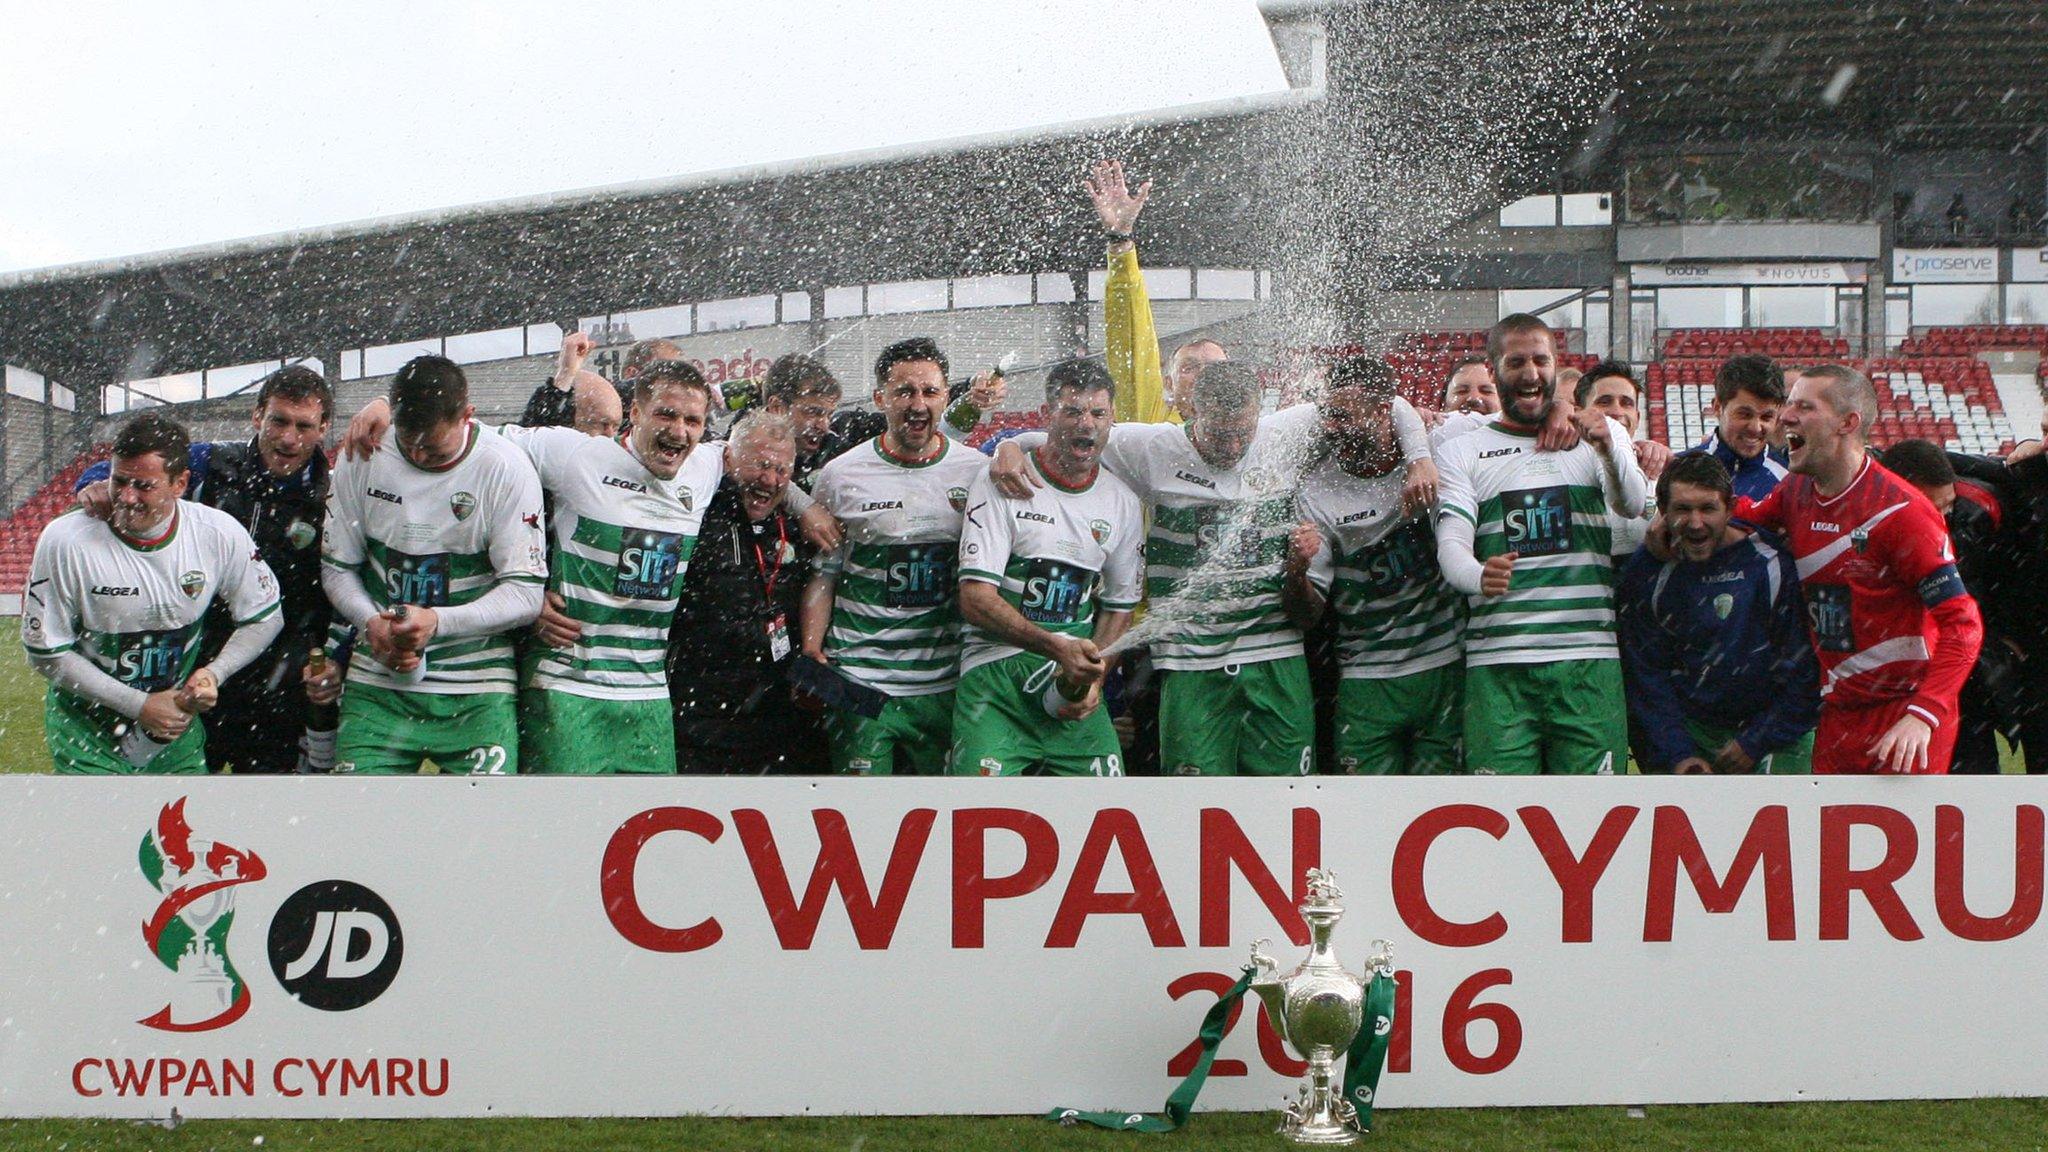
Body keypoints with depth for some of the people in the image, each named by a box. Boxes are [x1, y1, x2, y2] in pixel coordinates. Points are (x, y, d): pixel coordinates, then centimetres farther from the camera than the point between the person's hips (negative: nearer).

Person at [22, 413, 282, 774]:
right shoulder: (65, 541, -18)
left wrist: (213, 673, -14)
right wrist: (138, 705, -15)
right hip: (89, 736, -2)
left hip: (178, 729, 2)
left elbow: (265, 618, 3)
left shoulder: (221, 534, -11)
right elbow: (46, 653, -11)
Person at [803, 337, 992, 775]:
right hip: (862, 686, -2)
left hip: (949, 685, 2)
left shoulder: (980, 472, 5)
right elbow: (822, 574, 5)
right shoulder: (842, 475, 2)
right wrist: (811, 648, -6)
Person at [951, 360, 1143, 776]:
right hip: (996, 677, -4)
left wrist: (1095, 675, -2)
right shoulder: (1001, 482, -5)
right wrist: (1057, 647, -22)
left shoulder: (1125, 503, 10)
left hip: (1075, 680, 4)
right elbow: (975, 601, -12)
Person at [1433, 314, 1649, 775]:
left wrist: (1608, 447, -27)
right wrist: (1479, 576, -26)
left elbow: (1632, 506, -5)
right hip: (1497, 661, 0)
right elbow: (1450, 544, -2)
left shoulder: (1604, 434, 14)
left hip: (1588, 655, 0)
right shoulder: (1461, 451, 12)